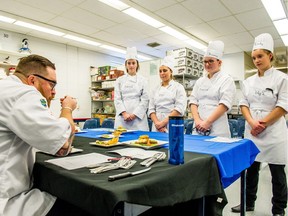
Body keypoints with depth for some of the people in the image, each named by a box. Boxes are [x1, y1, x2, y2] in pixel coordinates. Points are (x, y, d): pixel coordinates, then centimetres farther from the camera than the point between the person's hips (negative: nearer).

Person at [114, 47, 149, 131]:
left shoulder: (143, 80, 6)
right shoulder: (120, 80, 10)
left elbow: (145, 100, 0)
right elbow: (117, 99, 3)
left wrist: (134, 114, -9)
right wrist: (124, 113, -10)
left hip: (138, 116, -1)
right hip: (122, 116, 1)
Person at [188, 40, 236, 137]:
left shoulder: (227, 80, -1)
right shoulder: (200, 81, 13)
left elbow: (225, 104, -12)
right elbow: (193, 101, 5)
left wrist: (207, 122, -17)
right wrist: (197, 120, -10)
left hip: (217, 129, -4)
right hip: (199, 127, 4)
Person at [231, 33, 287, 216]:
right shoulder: (249, 81, 9)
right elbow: (244, 104, 5)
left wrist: (262, 124, -14)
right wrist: (251, 122, -12)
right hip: (251, 131, 4)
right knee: (251, 169, 12)